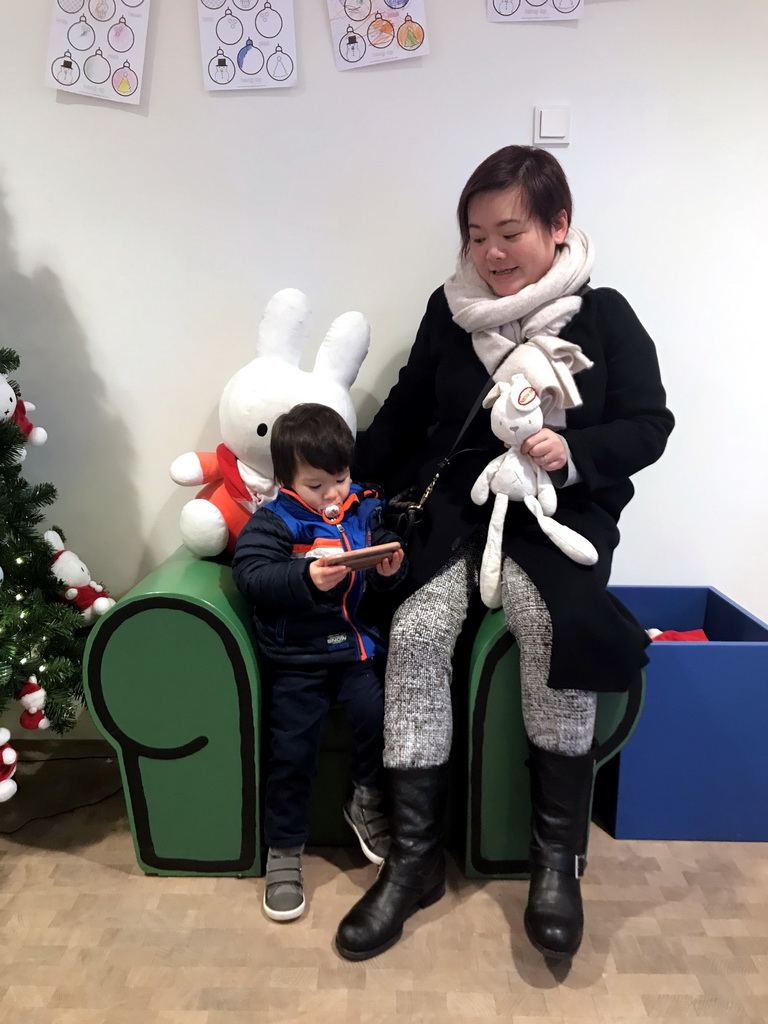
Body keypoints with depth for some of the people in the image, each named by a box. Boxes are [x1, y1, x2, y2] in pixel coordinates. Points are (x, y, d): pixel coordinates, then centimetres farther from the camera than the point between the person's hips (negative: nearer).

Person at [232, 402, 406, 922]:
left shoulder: (366, 509, 7)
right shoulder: (272, 523, -5)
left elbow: (386, 576, 12)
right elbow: (251, 577, -20)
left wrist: (390, 570, -12)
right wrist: (307, 578, -34)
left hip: (357, 647, 3)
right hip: (297, 656, -2)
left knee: (376, 712, -19)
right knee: (293, 748, -1)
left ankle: (369, 803, 12)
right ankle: (284, 850, 22)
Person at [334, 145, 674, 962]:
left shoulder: (604, 315, 3)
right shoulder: (449, 308, 10)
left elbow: (649, 425, 1)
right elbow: (406, 410, 14)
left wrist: (573, 453, -17)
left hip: (555, 513, -1)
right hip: (451, 503, 2)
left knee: (558, 629, -30)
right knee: (417, 632, -24)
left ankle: (557, 859, -8)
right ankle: (413, 858, -8)